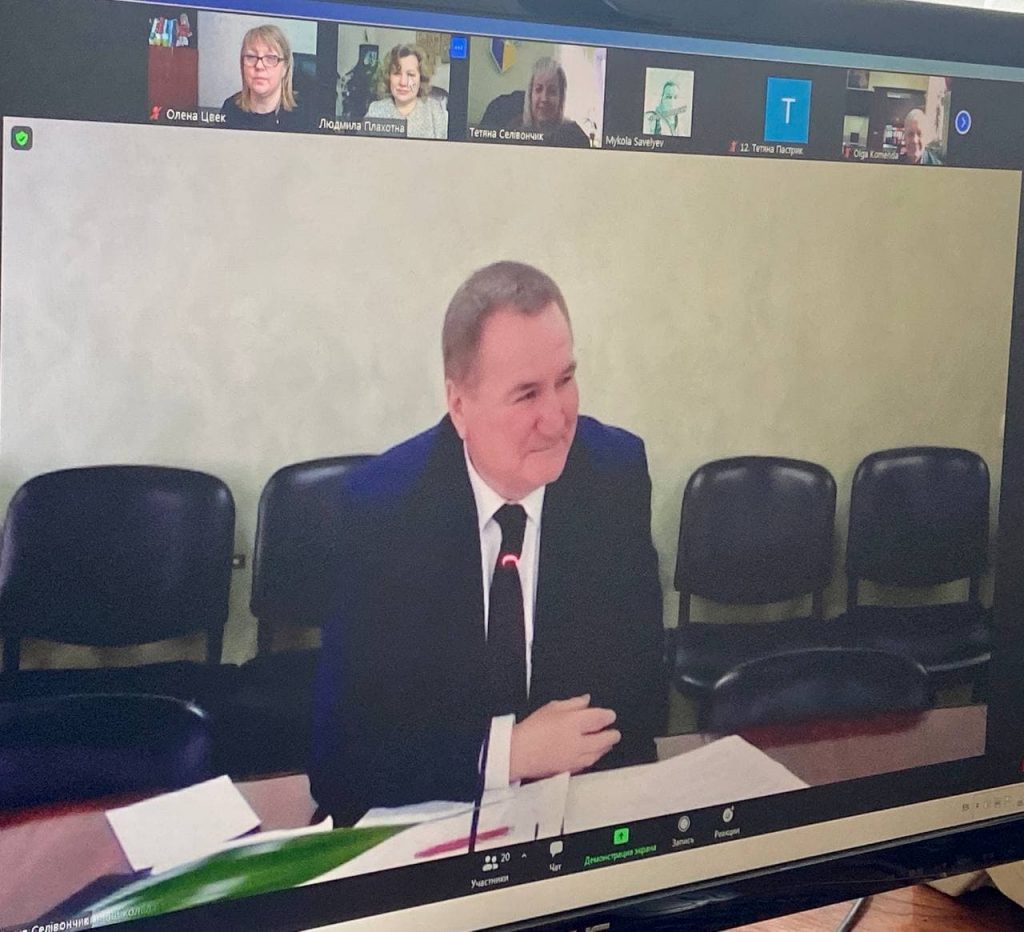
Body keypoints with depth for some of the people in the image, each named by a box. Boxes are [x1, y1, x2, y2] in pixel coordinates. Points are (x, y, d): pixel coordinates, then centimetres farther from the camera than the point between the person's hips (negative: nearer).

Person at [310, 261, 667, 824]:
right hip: (427, 809, -1)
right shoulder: (380, 504, -11)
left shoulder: (617, 469, -6)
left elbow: (637, 673, 2)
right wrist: (505, 753, -22)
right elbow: (344, 738, -11)